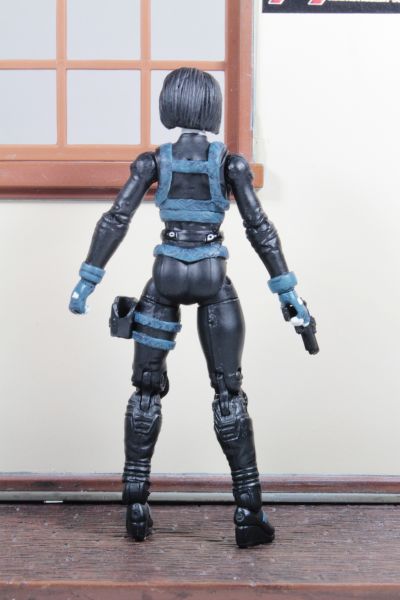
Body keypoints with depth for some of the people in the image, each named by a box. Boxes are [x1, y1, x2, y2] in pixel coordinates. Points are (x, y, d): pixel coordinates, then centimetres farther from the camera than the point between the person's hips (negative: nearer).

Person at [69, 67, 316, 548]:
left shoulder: (153, 160, -1)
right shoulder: (230, 162, -3)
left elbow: (115, 220, -5)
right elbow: (259, 228, -6)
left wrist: (87, 281, -1)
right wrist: (288, 292, -2)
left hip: (165, 276, 1)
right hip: (211, 278, -1)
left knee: (147, 388, 11)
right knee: (228, 390, 4)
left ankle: (136, 507, 11)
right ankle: (248, 510, 2)